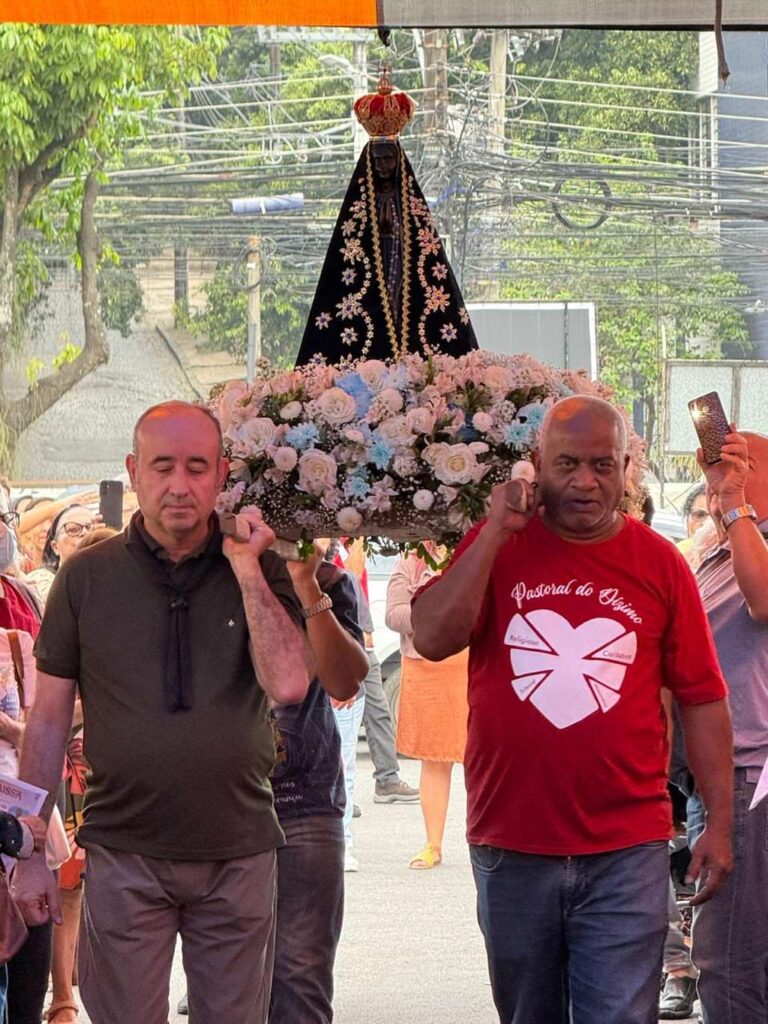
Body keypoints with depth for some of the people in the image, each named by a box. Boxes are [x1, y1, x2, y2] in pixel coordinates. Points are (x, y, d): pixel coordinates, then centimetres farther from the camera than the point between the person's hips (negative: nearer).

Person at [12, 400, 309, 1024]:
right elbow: (49, 720, 4)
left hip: (238, 855, 1)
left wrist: (245, 568, -13)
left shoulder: (259, 570, 2)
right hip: (124, 854, -1)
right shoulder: (87, 576, 1)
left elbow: (288, 685, -13)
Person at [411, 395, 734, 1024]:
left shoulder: (660, 564, 2)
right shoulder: (496, 548, 3)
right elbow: (432, 638, -12)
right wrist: (497, 530, -13)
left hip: (627, 852, -2)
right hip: (511, 847, 2)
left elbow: (702, 699, 4)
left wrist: (719, 823, -1)